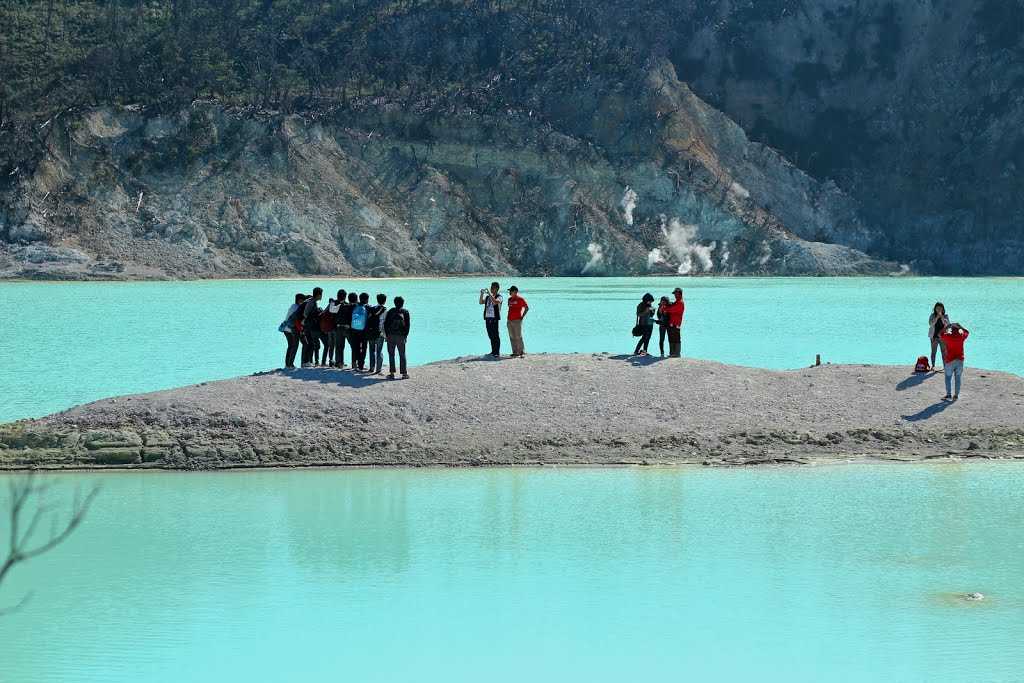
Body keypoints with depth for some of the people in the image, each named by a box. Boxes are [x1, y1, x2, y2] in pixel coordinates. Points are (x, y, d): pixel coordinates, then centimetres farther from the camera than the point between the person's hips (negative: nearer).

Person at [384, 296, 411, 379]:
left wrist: (386, 335, 6)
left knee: (391, 354, 4)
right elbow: (407, 325, 1)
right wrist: (406, 335, 6)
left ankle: (392, 373, 0)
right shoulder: (405, 312, 3)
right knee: (402, 355, 6)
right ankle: (404, 373, 4)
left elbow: (386, 324, 2)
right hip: (401, 336, 0)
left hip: (391, 335, 0)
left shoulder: (391, 311, 5)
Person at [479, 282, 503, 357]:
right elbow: (481, 302, 7)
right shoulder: (488, 297, 17)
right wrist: (482, 294, -4)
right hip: (487, 318, 6)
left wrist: (489, 294, -22)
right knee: (490, 335, 9)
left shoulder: (499, 297, -2)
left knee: (495, 335, -6)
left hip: (494, 318, -6)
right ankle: (493, 351, 17)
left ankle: (497, 352, -6)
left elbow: (495, 302, -22)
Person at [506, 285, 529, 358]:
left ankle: (522, 352, -5)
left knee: (518, 337, -9)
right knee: (512, 337, 7)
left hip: (517, 320, -8)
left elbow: (527, 308, -4)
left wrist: (522, 316, -7)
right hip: (510, 321, 8)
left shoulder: (520, 299, -5)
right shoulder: (510, 299, 16)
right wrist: (508, 318, 15)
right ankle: (515, 352, 11)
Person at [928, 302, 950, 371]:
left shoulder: (945, 316, 3)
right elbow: (931, 324, -13)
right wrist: (937, 317, -20)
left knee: (944, 352, -1)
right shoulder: (932, 316, 2)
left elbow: (947, 324, -11)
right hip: (934, 336, 0)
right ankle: (933, 366, 12)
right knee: (933, 352, 4)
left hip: (943, 336, 0)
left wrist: (942, 316, -18)